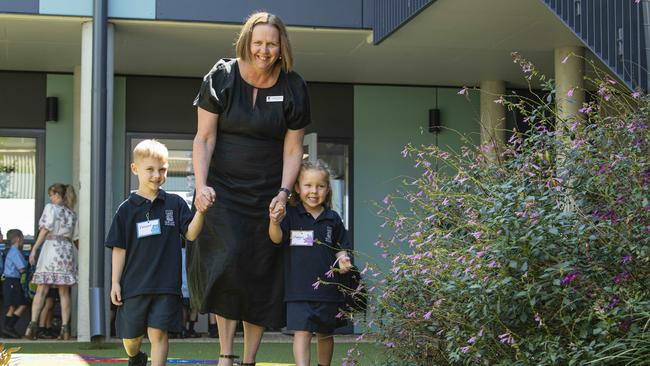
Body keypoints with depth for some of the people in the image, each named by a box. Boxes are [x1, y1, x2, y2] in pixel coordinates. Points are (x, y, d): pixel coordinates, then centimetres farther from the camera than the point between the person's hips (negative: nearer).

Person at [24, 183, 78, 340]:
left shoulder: (51, 208, 1)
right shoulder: (72, 213, 17)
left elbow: (45, 230, -9)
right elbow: (76, 238, 16)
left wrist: (34, 249, -10)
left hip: (51, 247, -4)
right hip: (68, 250, 4)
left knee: (41, 290, -5)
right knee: (64, 292, 5)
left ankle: (33, 323, -17)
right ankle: (65, 328, -2)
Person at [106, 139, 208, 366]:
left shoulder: (175, 203, 4)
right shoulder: (127, 209, 2)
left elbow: (190, 234, -2)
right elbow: (119, 249, 4)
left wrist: (200, 211, -19)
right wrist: (115, 283, 1)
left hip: (166, 285, -1)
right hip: (134, 285, 1)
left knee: (158, 333, -6)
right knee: (131, 336, 12)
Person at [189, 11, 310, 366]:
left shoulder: (293, 88, -1)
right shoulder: (221, 78, -4)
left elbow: (293, 148, 2)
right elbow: (204, 138, -4)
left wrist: (284, 192, -10)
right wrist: (201, 185, -16)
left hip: (268, 193, 2)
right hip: (223, 188, -1)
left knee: (261, 273, 1)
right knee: (227, 260, -19)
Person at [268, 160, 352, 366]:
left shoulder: (333, 219, 7)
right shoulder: (291, 215, -1)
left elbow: (341, 247, 15)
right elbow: (277, 238, -14)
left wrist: (343, 259, -6)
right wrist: (274, 223, -34)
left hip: (327, 286, 3)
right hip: (299, 288, -3)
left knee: (325, 334, 16)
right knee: (302, 332, -11)